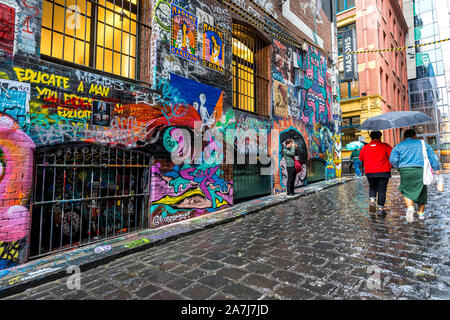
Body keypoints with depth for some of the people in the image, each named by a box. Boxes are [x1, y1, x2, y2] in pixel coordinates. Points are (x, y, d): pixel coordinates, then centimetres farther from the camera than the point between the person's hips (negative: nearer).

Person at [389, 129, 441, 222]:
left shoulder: (399, 146, 5)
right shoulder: (421, 143, 12)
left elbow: (393, 159, -6)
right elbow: (432, 156, 11)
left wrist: (398, 167, 12)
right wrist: (437, 169, 17)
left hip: (406, 171, -2)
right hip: (420, 170, 2)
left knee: (407, 191, 8)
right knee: (421, 192, 15)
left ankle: (410, 207, -19)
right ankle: (421, 213, 25)